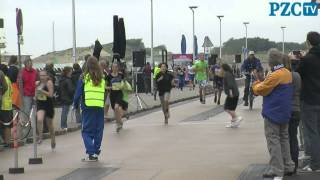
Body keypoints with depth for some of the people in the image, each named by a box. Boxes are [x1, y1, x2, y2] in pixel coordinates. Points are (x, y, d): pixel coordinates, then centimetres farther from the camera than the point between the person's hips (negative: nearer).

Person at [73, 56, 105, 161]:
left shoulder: (84, 78, -2)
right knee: (98, 131, 12)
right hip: (100, 108, 3)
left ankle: (90, 153, -12)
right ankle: (96, 153, 14)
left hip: (88, 107, -3)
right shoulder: (102, 79, 8)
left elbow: (78, 93, -1)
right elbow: (105, 93, 13)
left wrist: (76, 105, 11)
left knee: (86, 131, 2)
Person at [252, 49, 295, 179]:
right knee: (284, 138, 16)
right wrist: (262, 82, 9)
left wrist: (257, 82, 6)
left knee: (273, 140, -4)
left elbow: (260, 90, -13)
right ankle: (288, 166, 19)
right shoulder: (288, 73, 8)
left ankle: (277, 170, -5)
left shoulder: (275, 76, -20)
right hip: (285, 113, 9)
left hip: (273, 113, -9)